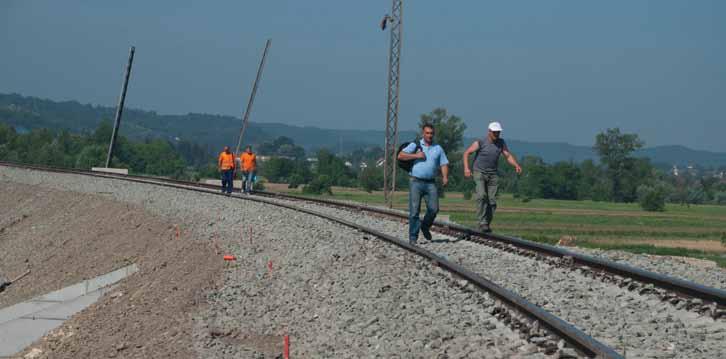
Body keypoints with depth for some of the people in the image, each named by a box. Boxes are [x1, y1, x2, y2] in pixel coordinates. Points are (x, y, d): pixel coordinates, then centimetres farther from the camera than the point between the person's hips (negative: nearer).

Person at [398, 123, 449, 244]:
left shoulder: (438, 148, 14)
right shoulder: (415, 145, 6)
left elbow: (444, 164, 11)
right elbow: (400, 156, -3)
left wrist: (445, 177, -7)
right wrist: (416, 155, -11)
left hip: (430, 183, 2)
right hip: (416, 182, -2)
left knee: (434, 208, -6)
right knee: (414, 210, -5)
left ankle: (425, 226, 22)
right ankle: (413, 237, 0)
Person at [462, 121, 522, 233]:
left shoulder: (501, 143, 0)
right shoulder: (480, 143, -12)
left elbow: (508, 156, 0)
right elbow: (466, 153, -6)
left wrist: (516, 165, -19)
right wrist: (466, 168, -19)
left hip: (493, 175, 4)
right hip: (479, 173, -4)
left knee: (492, 200, -2)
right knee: (482, 196, -23)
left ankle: (487, 224, 10)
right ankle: (482, 222, -23)